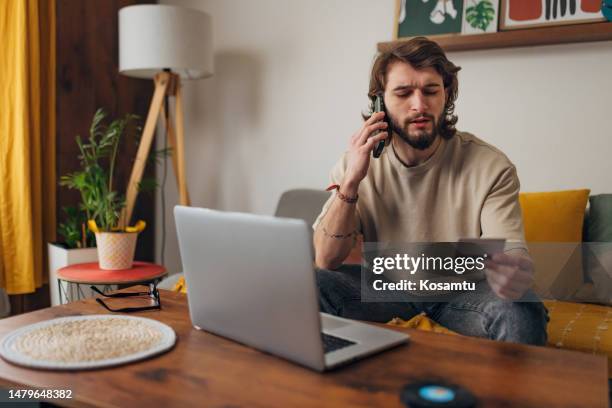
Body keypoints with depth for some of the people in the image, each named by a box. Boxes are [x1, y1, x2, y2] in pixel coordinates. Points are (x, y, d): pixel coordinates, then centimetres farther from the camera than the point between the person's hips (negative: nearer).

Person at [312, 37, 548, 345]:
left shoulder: (491, 167, -15)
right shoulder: (357, 163, -8)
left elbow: (512, 254, -22)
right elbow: (326, 261, -12)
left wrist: (514, 272, -48)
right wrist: (351, 182, -25)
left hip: (462, 289, -1)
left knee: (522, 312, -32)